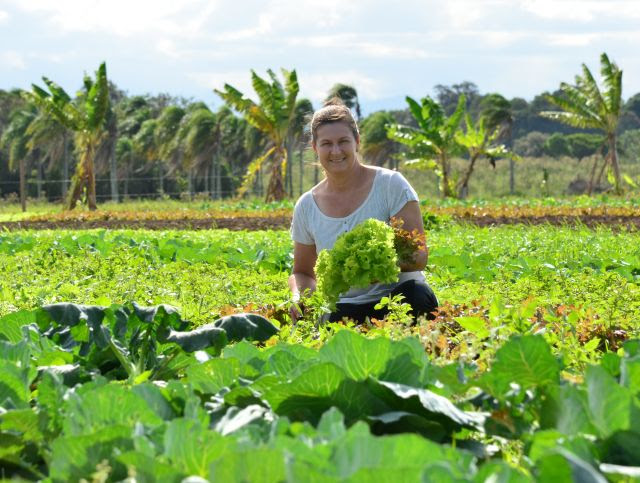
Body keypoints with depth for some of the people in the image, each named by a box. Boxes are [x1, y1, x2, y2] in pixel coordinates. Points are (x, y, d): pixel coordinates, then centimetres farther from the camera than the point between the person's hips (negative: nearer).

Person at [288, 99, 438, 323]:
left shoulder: (391, 184, -4)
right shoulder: (307, 207, 6)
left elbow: (419, 256, -8)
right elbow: (302, 272, 18)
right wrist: (298, 297, -6)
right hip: (343, 308, 1)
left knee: (418, 296, -36)